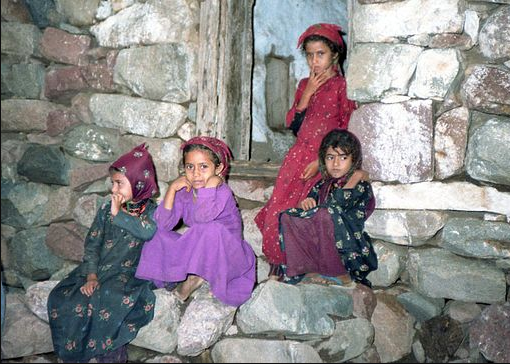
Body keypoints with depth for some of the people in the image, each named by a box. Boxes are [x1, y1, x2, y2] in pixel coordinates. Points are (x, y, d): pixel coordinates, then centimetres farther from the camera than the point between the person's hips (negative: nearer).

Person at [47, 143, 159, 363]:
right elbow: (92, 244, 6)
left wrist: (119, 214, -18)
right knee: (62, 299, -19)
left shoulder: (151, 211, 0)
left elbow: (148, 231, -25)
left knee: (111, 301, -35)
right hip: (100, 268, 4)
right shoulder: (106, 209, 10)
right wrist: (91, 276, -9)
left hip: (130, 272, -4)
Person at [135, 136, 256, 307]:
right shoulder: (184, 192, -3)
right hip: (200, 252, 5)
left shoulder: (222, 192, -20)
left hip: (227, 253, -5)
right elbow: (163, 224, -13)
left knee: (212, 229, -36)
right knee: (159, 236, -9)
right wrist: (172, 189, -18)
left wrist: (210, 185, -35)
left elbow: (201, 217, -40)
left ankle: (196, 276, -13)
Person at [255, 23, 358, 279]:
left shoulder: (342, 86, -1)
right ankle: (276, 268, 1)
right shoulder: (305, 85, 17)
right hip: (298, 157, 5)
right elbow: (293, 125, 9)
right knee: (278, 210, -7)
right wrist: (307, 93, -1)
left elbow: (347, 131, -6)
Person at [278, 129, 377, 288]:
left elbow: (338, 202, -21)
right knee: (287, 216, -9)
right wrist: (305, 203, -6)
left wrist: (356, 178, -16)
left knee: (327, 214, -33)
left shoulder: (361, 186, -5)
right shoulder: (322, 185, 15)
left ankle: (339, 274, -19)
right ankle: (311, 269, -14)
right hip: (319, 249, 6)